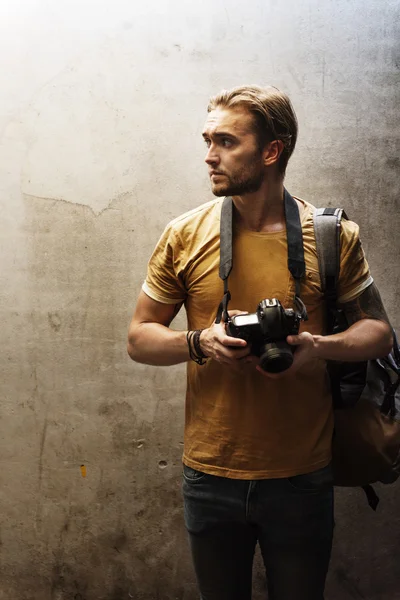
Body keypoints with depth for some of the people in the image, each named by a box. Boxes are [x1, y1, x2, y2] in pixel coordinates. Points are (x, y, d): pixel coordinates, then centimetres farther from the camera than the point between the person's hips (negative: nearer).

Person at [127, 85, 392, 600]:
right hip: (210, 475, 1)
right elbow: (139, 338, 1)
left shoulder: (333, 236, -6)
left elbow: (377, 330, 2)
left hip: (302, 476, 0)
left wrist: (321, 347, -19)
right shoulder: (184, 235, -5)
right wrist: (200, 342, -19)